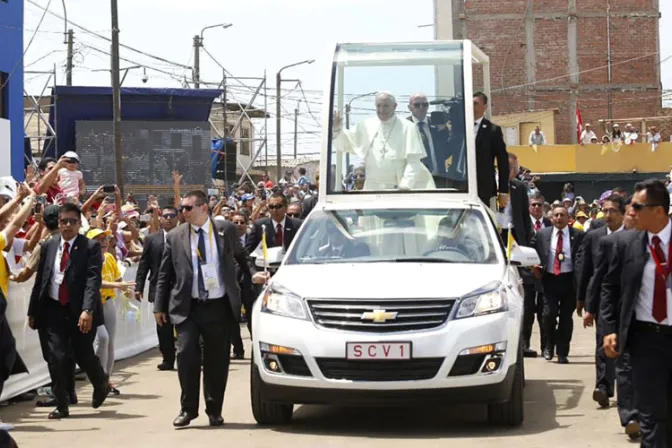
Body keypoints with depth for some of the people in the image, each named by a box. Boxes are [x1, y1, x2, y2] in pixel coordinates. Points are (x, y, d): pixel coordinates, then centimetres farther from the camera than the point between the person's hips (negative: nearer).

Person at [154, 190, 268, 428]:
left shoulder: (226, 230, 3)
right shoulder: (175, 236, 3)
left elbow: (241, 255, 18)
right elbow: (164, 274, 7)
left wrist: (253, 272, 0)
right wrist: (159, 306, 5)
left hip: (219, 307, 0)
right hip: (187, 308, 0)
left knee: (217, 361, 5)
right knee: (186, 354, -12)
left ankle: (214, 410, 18)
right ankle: (188, 409, 1)